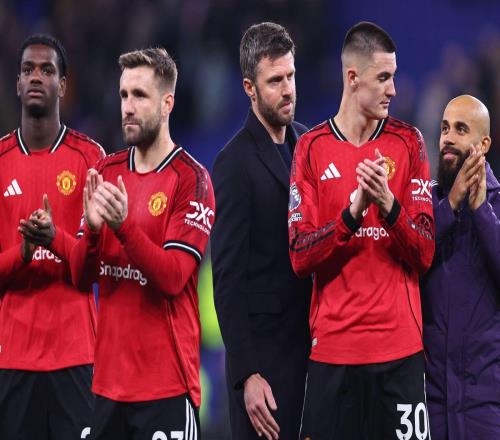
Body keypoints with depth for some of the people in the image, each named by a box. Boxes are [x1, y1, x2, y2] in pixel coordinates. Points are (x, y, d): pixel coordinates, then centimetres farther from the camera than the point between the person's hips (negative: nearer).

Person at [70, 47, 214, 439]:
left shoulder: (191, 179, -7)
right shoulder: (107, 172, 10)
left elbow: (173, 278, -15)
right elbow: (80, 277, 8)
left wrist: (124, 224, -26)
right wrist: (92, 228, -11)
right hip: (109, 378, 5)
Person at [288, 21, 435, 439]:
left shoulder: (408, 143, 6)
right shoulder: (312, 149, 4)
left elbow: (425, 254, 1)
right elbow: (299, 257, -3)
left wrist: (388, 204, -16)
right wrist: (353, 211, -16)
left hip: (399, 344, 1)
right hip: (331, 345, -1)